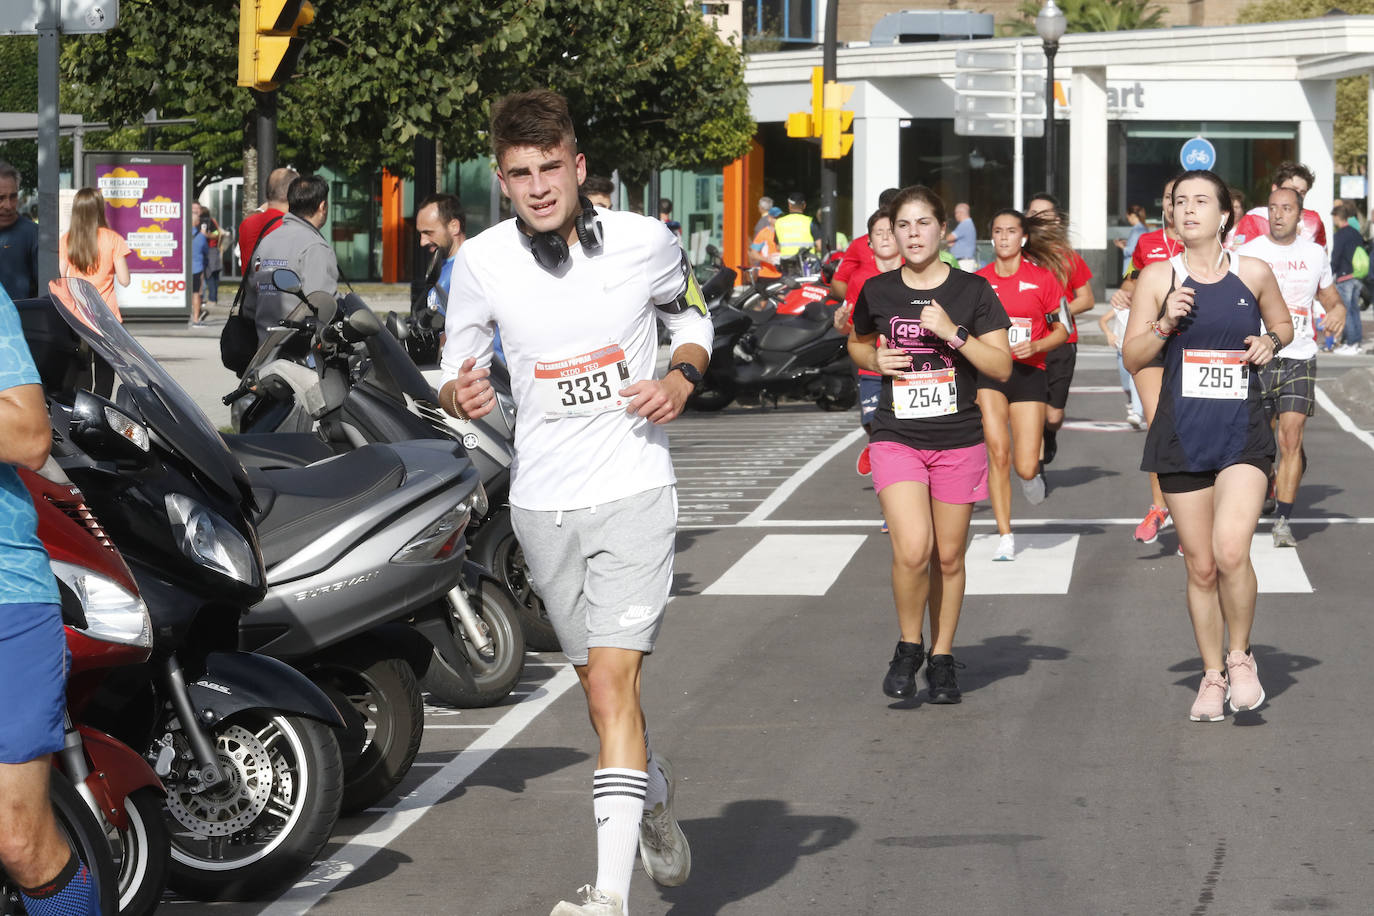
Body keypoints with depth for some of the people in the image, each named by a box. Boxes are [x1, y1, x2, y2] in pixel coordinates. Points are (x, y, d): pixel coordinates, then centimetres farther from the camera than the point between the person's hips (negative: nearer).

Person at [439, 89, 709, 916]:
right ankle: (654, 790, 47)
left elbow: (693, 314, 13)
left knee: (611, 681, -15)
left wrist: (683, 377, -7)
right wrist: (460, 394, -18)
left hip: (634, 487, -3)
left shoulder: (645, 242, -6)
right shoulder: (480, 262, -4)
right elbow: (458, 368, 6)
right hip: (542, 502, 3)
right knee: (600, 682, 16)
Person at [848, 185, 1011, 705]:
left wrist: (954, 333, -16)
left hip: (958, 441, 0)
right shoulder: (877, 292, 4)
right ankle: (908, 646, 7)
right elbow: (857, 344, 23)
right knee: (912, 550, -16)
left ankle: (942, 657, 24)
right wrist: (875, 360, 0)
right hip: (897, 439, 0)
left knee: (949, 556, 7)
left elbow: (1002, 367, -3)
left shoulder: (972, 291, -1)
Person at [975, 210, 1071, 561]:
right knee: (998, 454, -12)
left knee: (1025, 467, -7)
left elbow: (1062, 331, 4)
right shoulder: (979, 280, 5)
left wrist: (1035, 346, -12)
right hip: (987, 373, 1)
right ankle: (1005, 536, -1)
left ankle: (1033, 471, 33)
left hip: (1028, 373, -1)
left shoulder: (1043, 278, 0)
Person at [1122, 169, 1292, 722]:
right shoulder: (1158, 277, 2)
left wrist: (1271, 341, -1)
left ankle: (1239, 657, 4)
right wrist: (1166, 324, -13)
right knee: (1200, 566, 6)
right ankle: (1212, 676, 24)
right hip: (1182, 434, 1)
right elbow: (1132, 358, 4)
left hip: (1243, 433, -1)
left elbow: (1283, 323, 20)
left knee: (1231, 552, -20)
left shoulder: (1253, 273, 3)